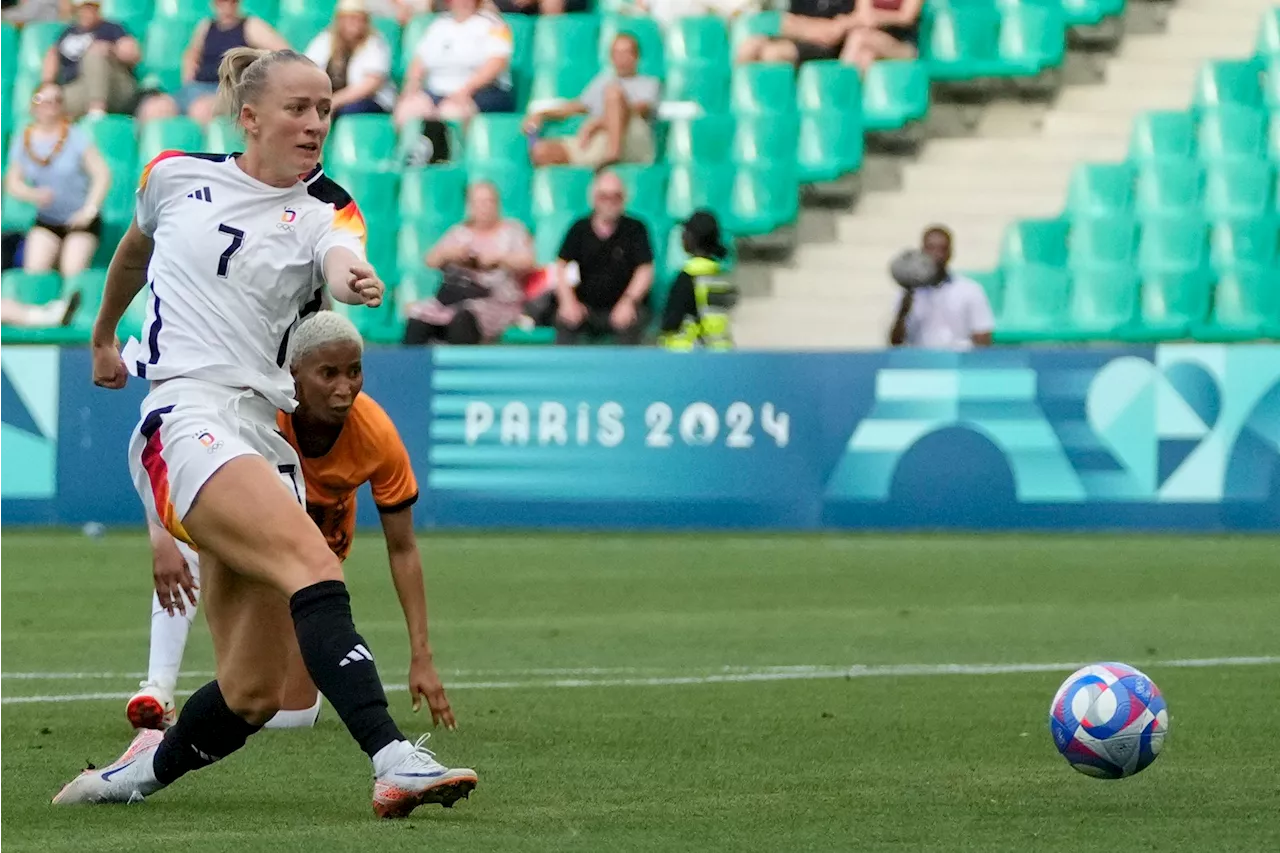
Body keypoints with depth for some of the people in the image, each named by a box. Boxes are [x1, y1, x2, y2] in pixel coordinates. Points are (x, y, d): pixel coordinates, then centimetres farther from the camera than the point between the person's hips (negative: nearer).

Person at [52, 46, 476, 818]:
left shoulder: (324, 212, 8)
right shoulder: (175, 176, 10)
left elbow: (341, 262, -18)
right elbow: (134, 250, 32)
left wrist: (353, 282, -41)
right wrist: (104, 336, 45)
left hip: (264, 437, 3)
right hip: (185, 416, -3)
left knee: (253, 694, -2)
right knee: (315, 565, -30)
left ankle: (146, 770, 27)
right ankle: (394, 762, -43)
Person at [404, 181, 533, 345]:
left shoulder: (512, 231, 9)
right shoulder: (460, 232, 18)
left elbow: (527, 262, -3)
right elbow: (431, 261, 14)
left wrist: (499, 257, -18)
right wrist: (447, 253, -8)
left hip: (498, 302, -4)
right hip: (455, 298, 4)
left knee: (462, 319, -37)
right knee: (418, 317, -22)